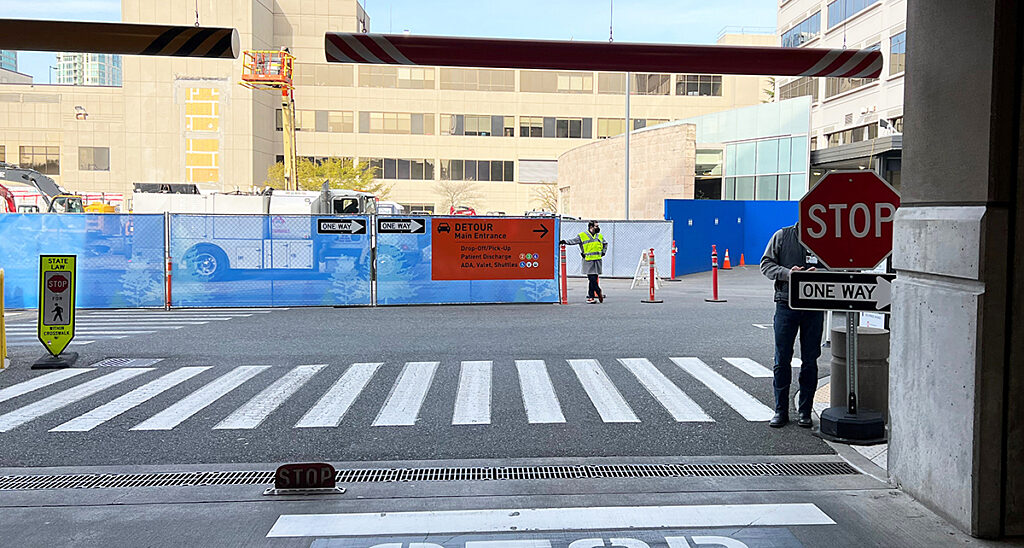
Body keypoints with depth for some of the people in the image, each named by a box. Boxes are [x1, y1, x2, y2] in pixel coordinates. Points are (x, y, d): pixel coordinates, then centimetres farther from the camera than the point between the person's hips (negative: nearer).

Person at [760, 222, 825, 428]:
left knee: (810, 361, 6)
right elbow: (766, 264, 4)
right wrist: (787, 273, -14)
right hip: (786, 303, -1)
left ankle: (805, 411, 17)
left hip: (814, 306, 1)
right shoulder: (782, 236, 5)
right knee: (782, 359, 3)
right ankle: (781, 410, 13)